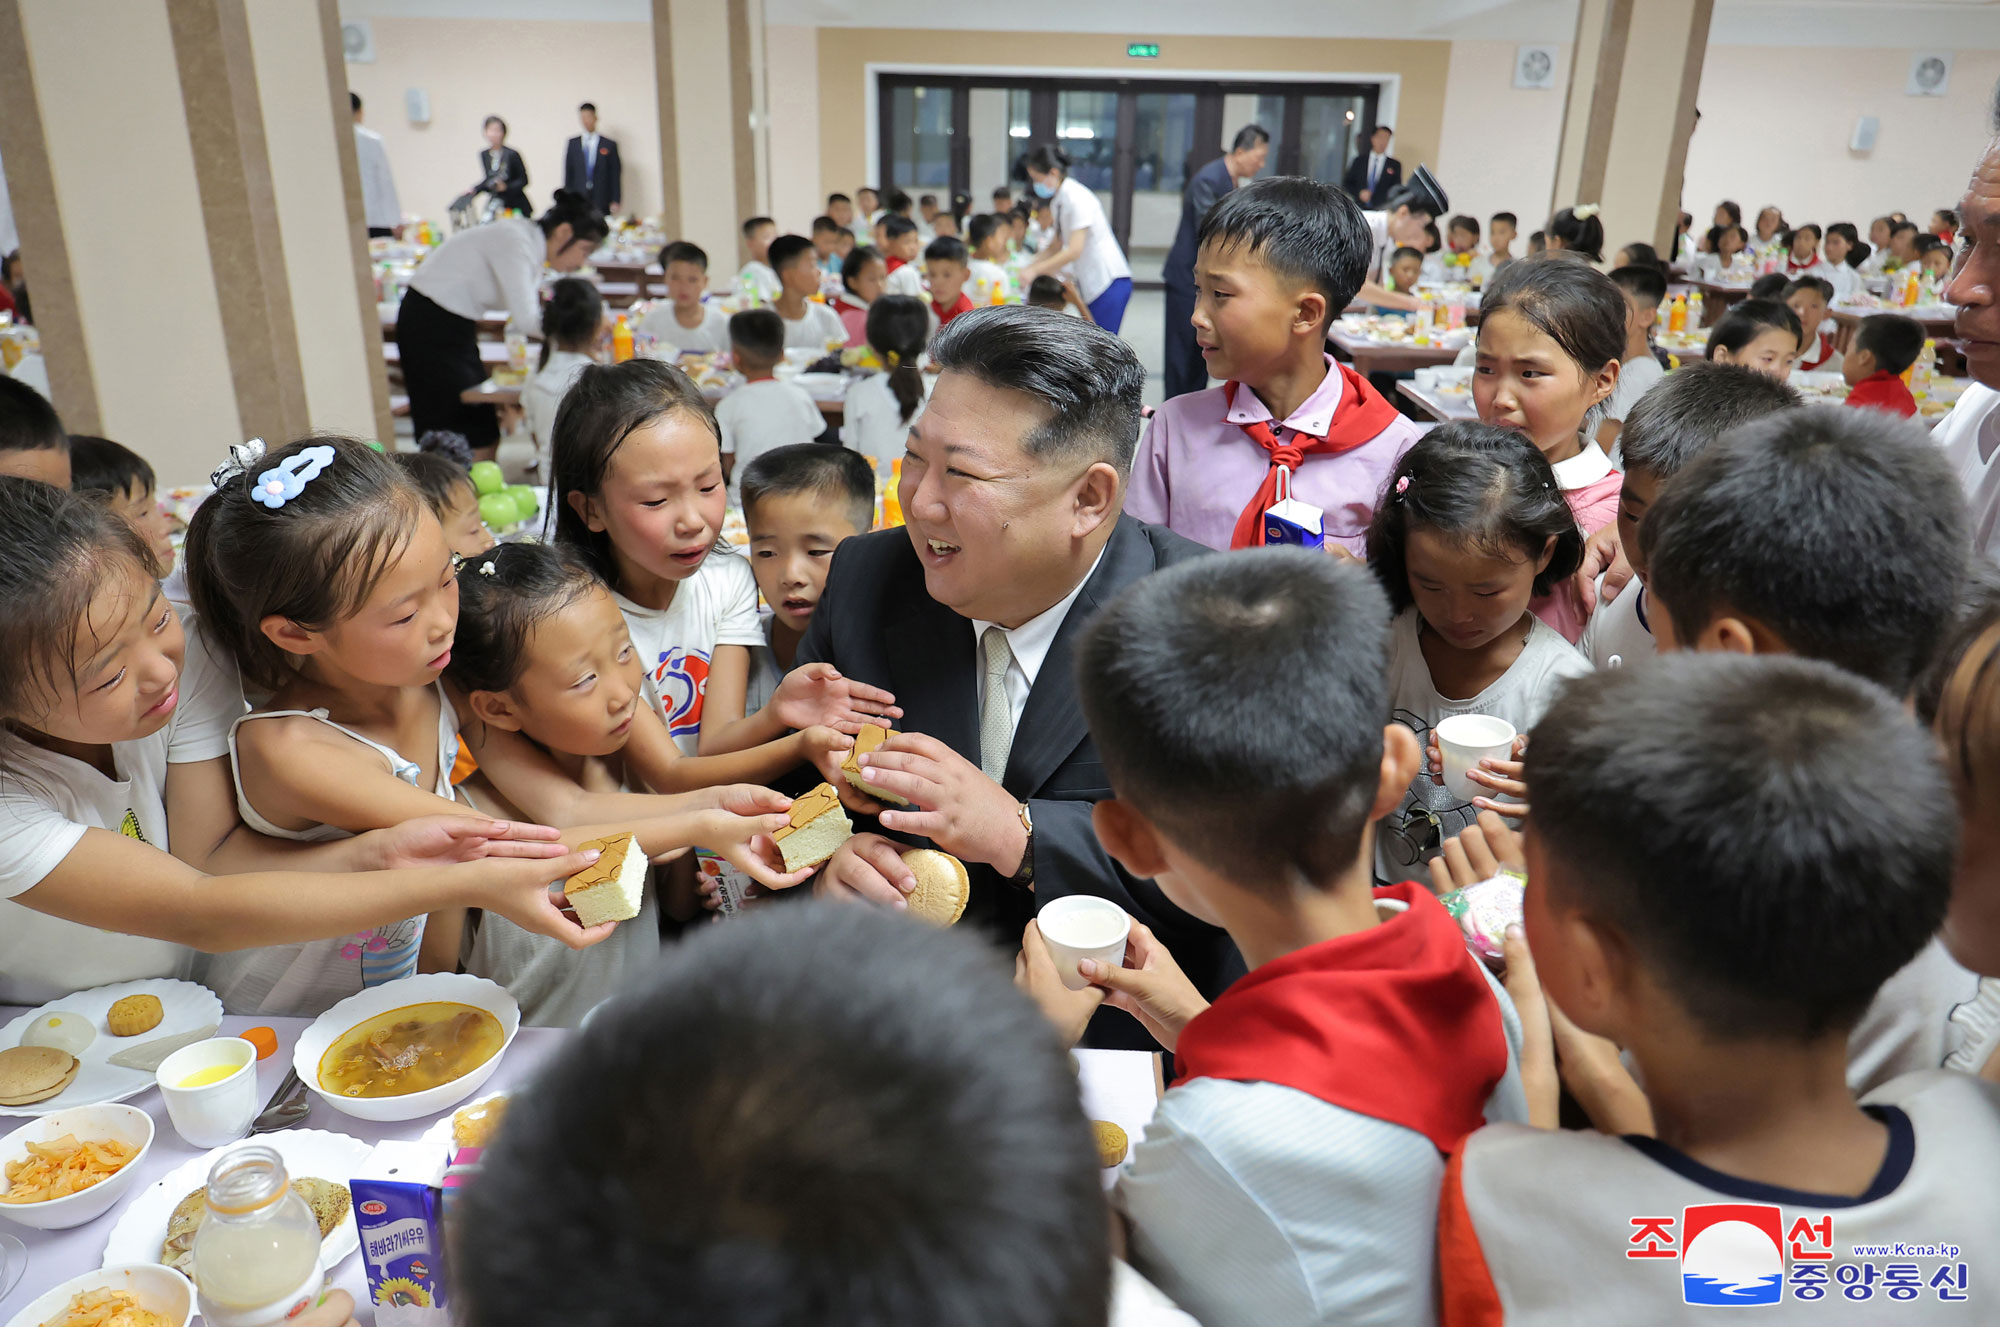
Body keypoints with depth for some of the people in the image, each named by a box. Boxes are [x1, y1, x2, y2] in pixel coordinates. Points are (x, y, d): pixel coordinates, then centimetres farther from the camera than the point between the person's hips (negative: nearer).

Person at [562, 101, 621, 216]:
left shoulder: (610, 145, 7)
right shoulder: (572, 144, 12)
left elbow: (615, 175, 5)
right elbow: (568, 173, 12)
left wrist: (615, 201, -2)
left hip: (602, 204, -1)